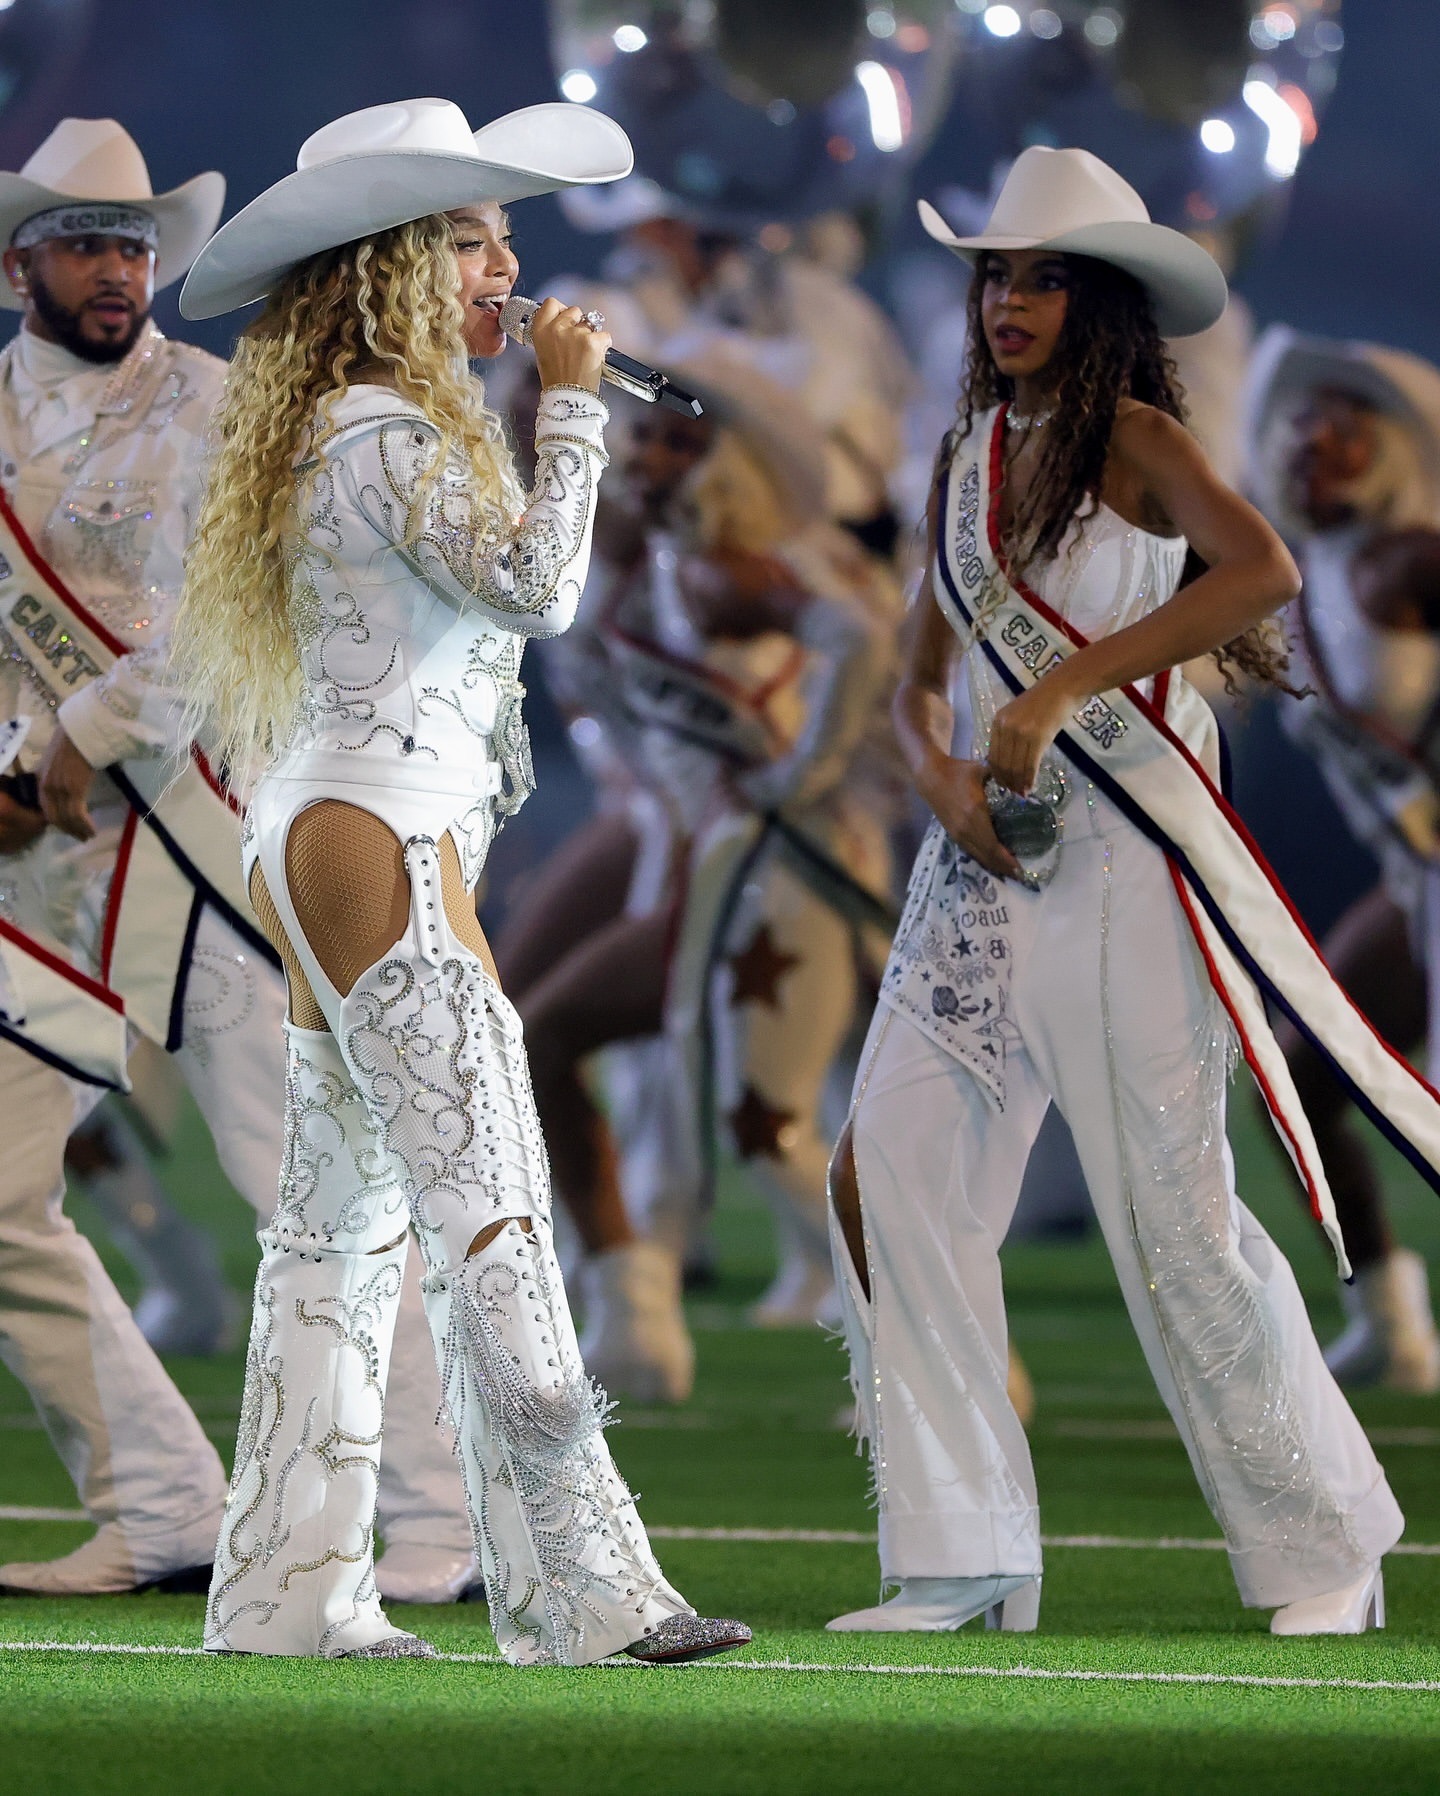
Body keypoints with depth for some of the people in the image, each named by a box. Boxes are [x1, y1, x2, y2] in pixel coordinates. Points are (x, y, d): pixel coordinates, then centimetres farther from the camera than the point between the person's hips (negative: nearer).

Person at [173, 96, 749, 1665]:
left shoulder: (348, 428, 19)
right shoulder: (386, 434, -12)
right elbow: (535, 585, -20)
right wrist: (571, 404, -11)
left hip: (322, 842, 11)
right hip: (379, 839, -11)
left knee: (342, 1225, 8)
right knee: (486, 1211, -13)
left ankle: (285, 1591, 8)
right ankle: (580, 1587, -16)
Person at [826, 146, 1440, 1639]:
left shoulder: (1133, 437, -6)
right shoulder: (966, 457, 14)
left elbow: (1263, 569, -26)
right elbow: (919, 682, 19)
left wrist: (1059, 690, -28)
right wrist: (941, 775, -4)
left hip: (1117, 854, -7)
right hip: (988, 851, 7)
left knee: (1171, 1209, -5)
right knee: (888, 1173, -3)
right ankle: (966, 1557, 3)